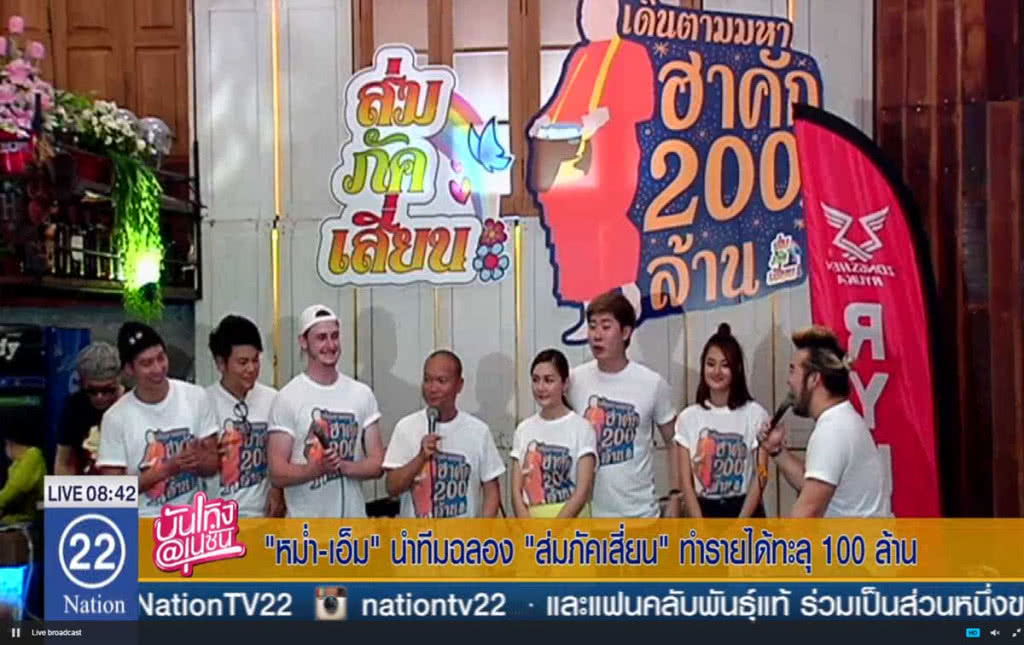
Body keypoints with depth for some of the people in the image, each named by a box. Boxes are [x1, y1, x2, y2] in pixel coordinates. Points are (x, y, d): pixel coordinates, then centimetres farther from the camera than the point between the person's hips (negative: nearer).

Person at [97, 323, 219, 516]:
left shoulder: (195, 397, -3)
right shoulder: (116, 418, -9)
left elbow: (213, 463, 2)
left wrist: (198, 460, -20)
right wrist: (166, 469, -20)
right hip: (143, 523, -2)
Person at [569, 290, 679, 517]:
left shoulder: (652, 383, -7)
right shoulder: (574, 381, -4)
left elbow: (673, 443, 4)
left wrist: (675, 495, -1)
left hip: (639, 512, -1)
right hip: (587, 513, 1)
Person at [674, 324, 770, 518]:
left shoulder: (755, 414, -4)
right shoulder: (688, 418, 2)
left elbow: (760, 478, -5)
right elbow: (686, 481, 0)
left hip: (745, 513, -2)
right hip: (703, 512, 2)